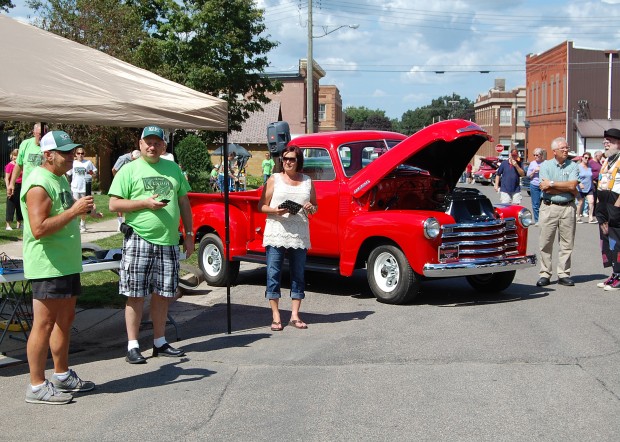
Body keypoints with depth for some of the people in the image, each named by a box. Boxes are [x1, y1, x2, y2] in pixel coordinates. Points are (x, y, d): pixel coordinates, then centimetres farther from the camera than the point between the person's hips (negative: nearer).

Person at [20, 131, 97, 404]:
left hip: (67, 264, 10)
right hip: (47, 266, -10)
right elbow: (39, 228, -24)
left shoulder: (60, 179, 15)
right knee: (44, 324, -5)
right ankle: (37, 386, 3)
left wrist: (81, 209, 9)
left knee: (65, 320, 16)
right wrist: (74, 210, -23)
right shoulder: (39, 184, -17)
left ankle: (62, 376, 28)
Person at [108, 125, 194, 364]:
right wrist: (145, 203, -14)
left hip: (168, 242, 4)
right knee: (135, 295, -1)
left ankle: (160, 342, 22)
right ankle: (132, 346, 6)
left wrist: (189, 234, 13)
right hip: (139, 241, -4)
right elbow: (114, 204, -4)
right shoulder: (129, 169, 1)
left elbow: (184, 203, 19)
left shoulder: (173, 169, 14)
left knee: (162, 294, 11)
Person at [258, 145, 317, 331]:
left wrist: (311, 208, -3)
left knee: (298, 274, 5)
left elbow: (315, 206, 20)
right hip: (276, 233, -2)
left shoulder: (307, 181, 12)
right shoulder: (274, 179, 5)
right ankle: (276, 317, 3)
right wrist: (275, 210, -16)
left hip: (299, 235, 3)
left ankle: (295, 316, 13)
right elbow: (261, 206, 4)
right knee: (273, 274, -3)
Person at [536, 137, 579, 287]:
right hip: (549, 207, -1)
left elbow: (573, 185, -10)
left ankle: (563, 274, 11)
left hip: (568, 208, 1)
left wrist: (552, 183, -10)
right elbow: (546, 189, -9)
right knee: (545, 243, -1)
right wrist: (568, 189, -7)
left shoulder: (572, 166, 7)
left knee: (567, 243, 3)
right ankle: (545, 274, 5)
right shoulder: (545, 165, 4)